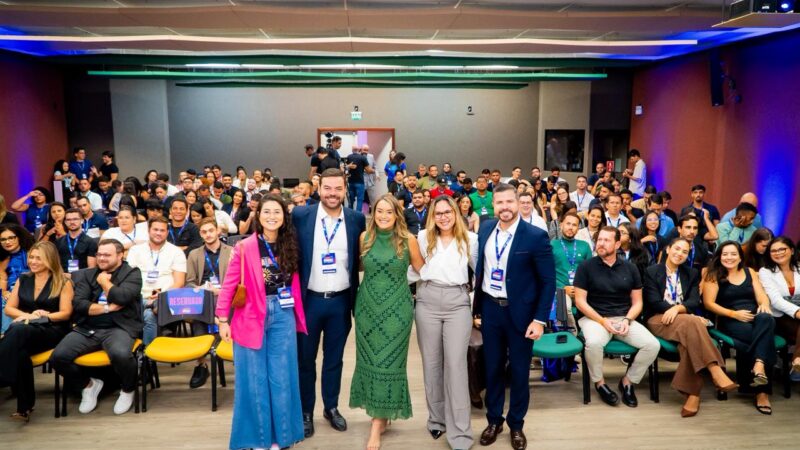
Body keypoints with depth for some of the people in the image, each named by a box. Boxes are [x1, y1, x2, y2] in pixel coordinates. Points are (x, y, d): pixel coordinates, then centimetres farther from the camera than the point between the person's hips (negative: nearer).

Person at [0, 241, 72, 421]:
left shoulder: (63, 282, 5)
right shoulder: (23, 280, 19)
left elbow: (65, 313, -1)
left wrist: (41, 316, -17)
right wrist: (28, 315, -7)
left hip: (53, 331, -3)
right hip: (24, 330, 4)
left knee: (18, 331, -38)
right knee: (19, 351, -35)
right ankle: (24, 406, -31)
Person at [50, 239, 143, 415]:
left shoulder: (132, 273, 5)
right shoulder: (88, 275, 16)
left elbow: (121, 297, -14)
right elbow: (78, 304, 3)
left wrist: (104, 281, 2)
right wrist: (108, 308, -7)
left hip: (119, 328, -4)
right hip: (88, 329, 4)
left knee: (121, 354, -36)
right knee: (58, 356, -19)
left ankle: (128, 390, 0)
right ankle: (89, 384, 13)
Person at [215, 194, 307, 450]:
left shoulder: (290, 247, 3)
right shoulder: (245, 247, -7)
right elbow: (229, 285, -5)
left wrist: (297, 315, 3)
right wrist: (222, 320, -7)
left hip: (283, 316, 3)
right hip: (252, 317, -3)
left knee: (282, 378, 9)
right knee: (255, 380, 8)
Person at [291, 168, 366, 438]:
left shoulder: (356, 219, -2)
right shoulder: (300, 215, -7)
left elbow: (360, 258, 6)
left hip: (341, 300, 1)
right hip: (309, 299, -1)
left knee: (334, 358, 16)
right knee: (305, 359, 12)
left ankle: (332, 408, 33)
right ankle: (306, 412, 28)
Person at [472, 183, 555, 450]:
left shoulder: (536, 236, -14)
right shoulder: (486, 229, 0)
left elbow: (548, 281, -10)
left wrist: (540, 320, -13)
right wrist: (477, 306, 8)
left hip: (520, 312, -3)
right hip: (490, 308, 4)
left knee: (519, 371, 11)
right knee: (492, 367, 15)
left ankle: (516, 425, 31)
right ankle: (493, 420, 34)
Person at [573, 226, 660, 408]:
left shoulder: (630, 268, 9)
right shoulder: (586, 267, -2)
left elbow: (637, 302, 10)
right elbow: (580, 301, -5)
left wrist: (627, 320, -10)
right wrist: (602, 321, -15)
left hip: (624, 318, 4)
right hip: (594, 318, -3)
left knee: (653, 345, -19)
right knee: (593, 343, -36)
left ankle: (628, 381, 6)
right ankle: (599, 383, -5)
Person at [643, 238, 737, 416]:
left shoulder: (692, 274, 17)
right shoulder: (651, 272, 6)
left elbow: (694, 302, 2)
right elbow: (654, 302, -6)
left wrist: (677, 308, -22)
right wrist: (690, 316, -16)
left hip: (685, 320, 3)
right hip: (658, 319, -3)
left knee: (689, 339, -35)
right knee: (691, 322, -36)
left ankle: (692, 393, -37)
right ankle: (717, 373, -43)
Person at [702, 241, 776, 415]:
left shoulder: (750, 272, 20)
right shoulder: (714, 275, 7)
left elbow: (761, 296, 11)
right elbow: (708, 303, -1)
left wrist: (764, 305, -14)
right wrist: (734, 313, -13)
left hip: (754, 317, 3)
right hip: (730, 321, -3)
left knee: (766, 319, -35)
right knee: (763, 336, -33)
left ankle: (758, 366, -42)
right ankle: (762, 391, -27)